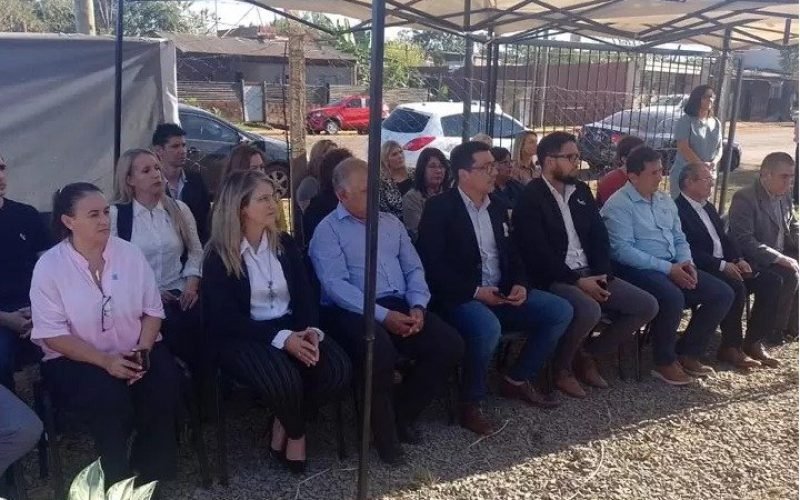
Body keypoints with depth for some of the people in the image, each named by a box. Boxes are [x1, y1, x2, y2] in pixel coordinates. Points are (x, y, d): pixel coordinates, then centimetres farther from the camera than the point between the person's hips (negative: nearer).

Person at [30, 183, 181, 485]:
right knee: (110, 400, -32)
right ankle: (117, 483, -6)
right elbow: (52, 334, -11)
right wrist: (105, 361, -22)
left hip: (136, 352, 3)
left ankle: (150, 476, -3)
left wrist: (142, 352, -16)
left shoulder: (130, 253, 0)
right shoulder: (49, 266, -8)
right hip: (76, 359, -2)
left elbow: (153, 310, 2)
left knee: (164, 388, -25)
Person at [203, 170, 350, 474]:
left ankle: (284, 422, 4)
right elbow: (227, 320, -13)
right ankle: (296, 433, 2)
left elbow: (304, 296, 7)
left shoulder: (286, 245, 10)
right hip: (243, 338, -4)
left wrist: (311, 330, -15)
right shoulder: (218, 256, -6)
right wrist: (281, 338, -24)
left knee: (338, 369, -22)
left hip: (292, 329, 5)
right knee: (283, 378, -34)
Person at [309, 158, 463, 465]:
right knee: (380, 352, -36)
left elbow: (414, 269, 13)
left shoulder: (391, 222, 18)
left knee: (451, 346, -14)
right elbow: (336, 286, -13)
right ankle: (385, 432, -9)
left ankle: (401, 414, 6)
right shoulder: (328, 230, -1)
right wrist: (383, 316, -21)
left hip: (400, 306, 6)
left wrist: (417, 306, -7)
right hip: (354, 311, -6)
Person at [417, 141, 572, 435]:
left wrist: (520, 284, -2)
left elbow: (512, 255, 19)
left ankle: (517, 380, 11)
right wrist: (475, 291, -19)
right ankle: (470, 403, -13)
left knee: (560, 311, -4)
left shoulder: (497, 208, 14)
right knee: (488, 328, -38)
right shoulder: (439, 208, -8)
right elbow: (432, 265, -15)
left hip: (501, 293, 8)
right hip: (462, 297, -7)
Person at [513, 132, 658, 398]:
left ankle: (587, 354, 10)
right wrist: (576, 281, -20)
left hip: (590, 274, 8)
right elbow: (537, 254, -17)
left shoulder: (581, 191, 14)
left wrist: (602, 275, -5)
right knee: (589, 310, -36)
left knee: (647, 305, -4)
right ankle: (561, 366, -5)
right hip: (553, 279, -8)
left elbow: (599, 236, 12)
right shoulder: (530, 198, -10)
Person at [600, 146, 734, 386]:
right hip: (637, 269, -8)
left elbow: (679, 238, 19)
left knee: (723, 293, -4)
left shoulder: (665, 200, 16)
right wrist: (667, 268, -21)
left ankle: (688, 353, 8)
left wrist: (686, 263, -4)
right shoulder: (618, 205, -10)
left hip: (673, 267, 8)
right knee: (672, 297, -35)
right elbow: (623, 251, -20)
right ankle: (664, 361, -11)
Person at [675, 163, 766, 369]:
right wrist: (722, 265, -22)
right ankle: (730, 348, -14)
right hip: (702, 270, -9)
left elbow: (724, 238, 19)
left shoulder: (708, 207, 19)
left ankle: (752, 341, 2)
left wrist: (739, 259, 0)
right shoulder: (677, 210, -12)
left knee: (768, 282, -6)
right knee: (736, 287, -31)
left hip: (726, 264, 9)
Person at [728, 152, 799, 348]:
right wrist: (778, 258, -28)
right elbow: (744, 240, -24)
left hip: (781, 255, 8)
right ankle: (775, 330, -9)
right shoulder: (744, 198, -17)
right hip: (754, 260, -8)